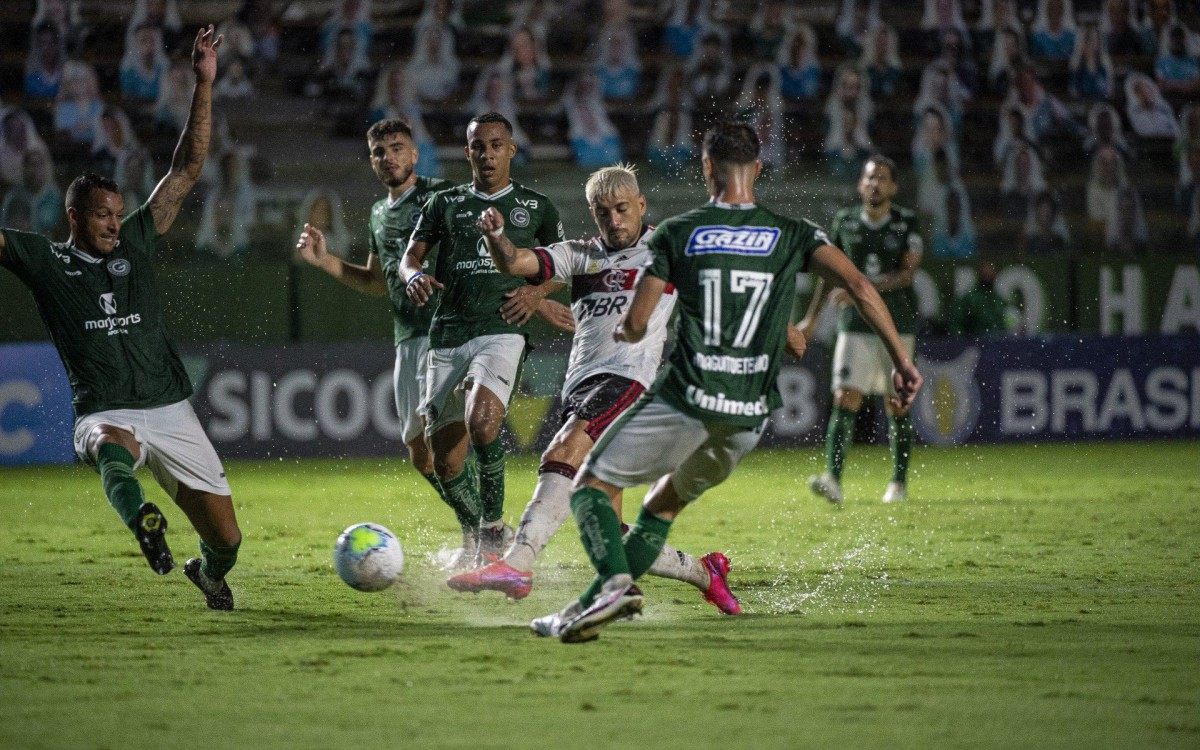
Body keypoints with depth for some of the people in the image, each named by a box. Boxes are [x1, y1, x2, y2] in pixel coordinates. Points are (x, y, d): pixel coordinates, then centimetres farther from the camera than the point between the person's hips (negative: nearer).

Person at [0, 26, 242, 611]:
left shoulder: (135, 242, 10)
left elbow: (187, 169, 9)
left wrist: (204, 85, 4)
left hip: (170, 410, 3)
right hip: (104, 413, -3)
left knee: (226, 539, 2)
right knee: (113, 447, -42)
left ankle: (208, 574, 37)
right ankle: (142, 520, -69)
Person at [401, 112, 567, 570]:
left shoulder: (536, 207, 14)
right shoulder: (445, 204, 17)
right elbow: (410, 257, 10)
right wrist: (414, 276, -15)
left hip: (500, 331, -3)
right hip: (447, 338, 3)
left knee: (481, 422, -30)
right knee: (445, 461, -1)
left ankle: (493, 526, -12)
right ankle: (474, 537, 26)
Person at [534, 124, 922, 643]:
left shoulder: (676, 234, 2)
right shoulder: (793, 235, 7)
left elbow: (635, 326, 2)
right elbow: (858, 285, -6)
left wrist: (620, 332, 26)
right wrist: (901, 359, -4)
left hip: (686, 400, -4)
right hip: (750, 418, 4)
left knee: (591, 487, 8)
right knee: (663, 505, 23)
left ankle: (615, 583, -19)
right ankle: (587, 608, 16)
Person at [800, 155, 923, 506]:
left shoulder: (906, 223, -2)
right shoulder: (846, 221, 6)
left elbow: (907, 273, -13)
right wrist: (811, 316, 17)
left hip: (897, 327, -1)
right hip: (855, 327, 1)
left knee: (897, 406, 6)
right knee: (845, 400, -12)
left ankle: (899, 482, 19)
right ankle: (833, 480, -21)